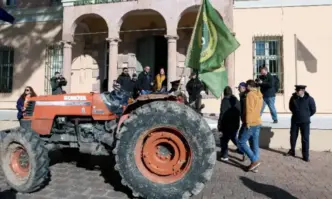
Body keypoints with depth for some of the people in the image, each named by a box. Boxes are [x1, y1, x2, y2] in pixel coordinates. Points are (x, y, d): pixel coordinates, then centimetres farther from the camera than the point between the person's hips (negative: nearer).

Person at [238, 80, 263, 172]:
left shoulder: (250, 94, -14)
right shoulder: (259, 95, 13)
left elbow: (249, 110, -21)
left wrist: (248, 123, -20)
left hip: (251, 124, -8)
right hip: (258, 123, 9)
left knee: (241, 142, 0)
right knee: (255, 144, 10)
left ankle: (255, 160, -2)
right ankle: (254, 163, 15)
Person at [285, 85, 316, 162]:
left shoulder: (309, 99, -13)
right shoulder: (293, 98, -6)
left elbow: (313, 110, -1)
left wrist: (306, 116, 7)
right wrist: (296, 114, 10)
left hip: (305, 122, -3)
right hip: (294, 121, 3)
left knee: (305, 139, 2)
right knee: (293, 137, 13)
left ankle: (305, 156, 12)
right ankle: (292, 151, 32)